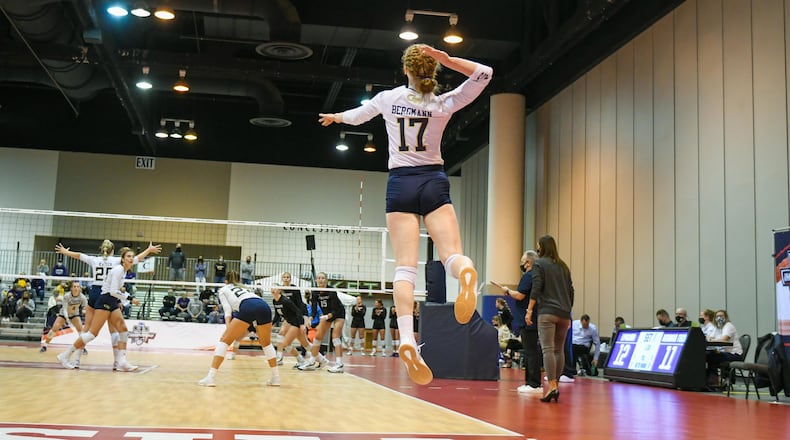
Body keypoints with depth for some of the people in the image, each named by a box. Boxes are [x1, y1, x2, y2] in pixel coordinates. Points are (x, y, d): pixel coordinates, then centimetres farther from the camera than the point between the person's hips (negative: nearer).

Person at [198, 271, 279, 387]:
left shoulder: (223, 289, 29)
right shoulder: (243, 289, 43)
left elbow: (227, 309, 12)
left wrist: (228, 327, 2)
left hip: (247, 307, -5)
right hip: (264, 306, 5)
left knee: (224, 340, 5)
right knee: (266, 343, 26)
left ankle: (210, 377, -5)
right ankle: (276, 377, 26)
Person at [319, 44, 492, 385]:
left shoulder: (389, 98, 5)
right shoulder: (444, 104, 2)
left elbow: (357, 115, 25)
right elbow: (484, 74, 1)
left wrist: (336, 117, 46)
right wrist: (447, 60, -8)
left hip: (401, 182, 1)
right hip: (434, 181, 0)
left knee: (405, 266, -7)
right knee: (452, 255, -11)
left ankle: (406, 338, -25)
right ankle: (466, 273, -51)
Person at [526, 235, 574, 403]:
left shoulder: (540, 263, 1)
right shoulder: (563, 266, 19)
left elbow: (536, 288, -7)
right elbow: (571, 291, 19)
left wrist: (529, 310, -5)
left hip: (547, 312, -6)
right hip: (564, 313, 6)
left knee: (548, 349, -10)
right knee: (559, 350, 9)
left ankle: (552, 386, -19)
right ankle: (556, 384, 9)